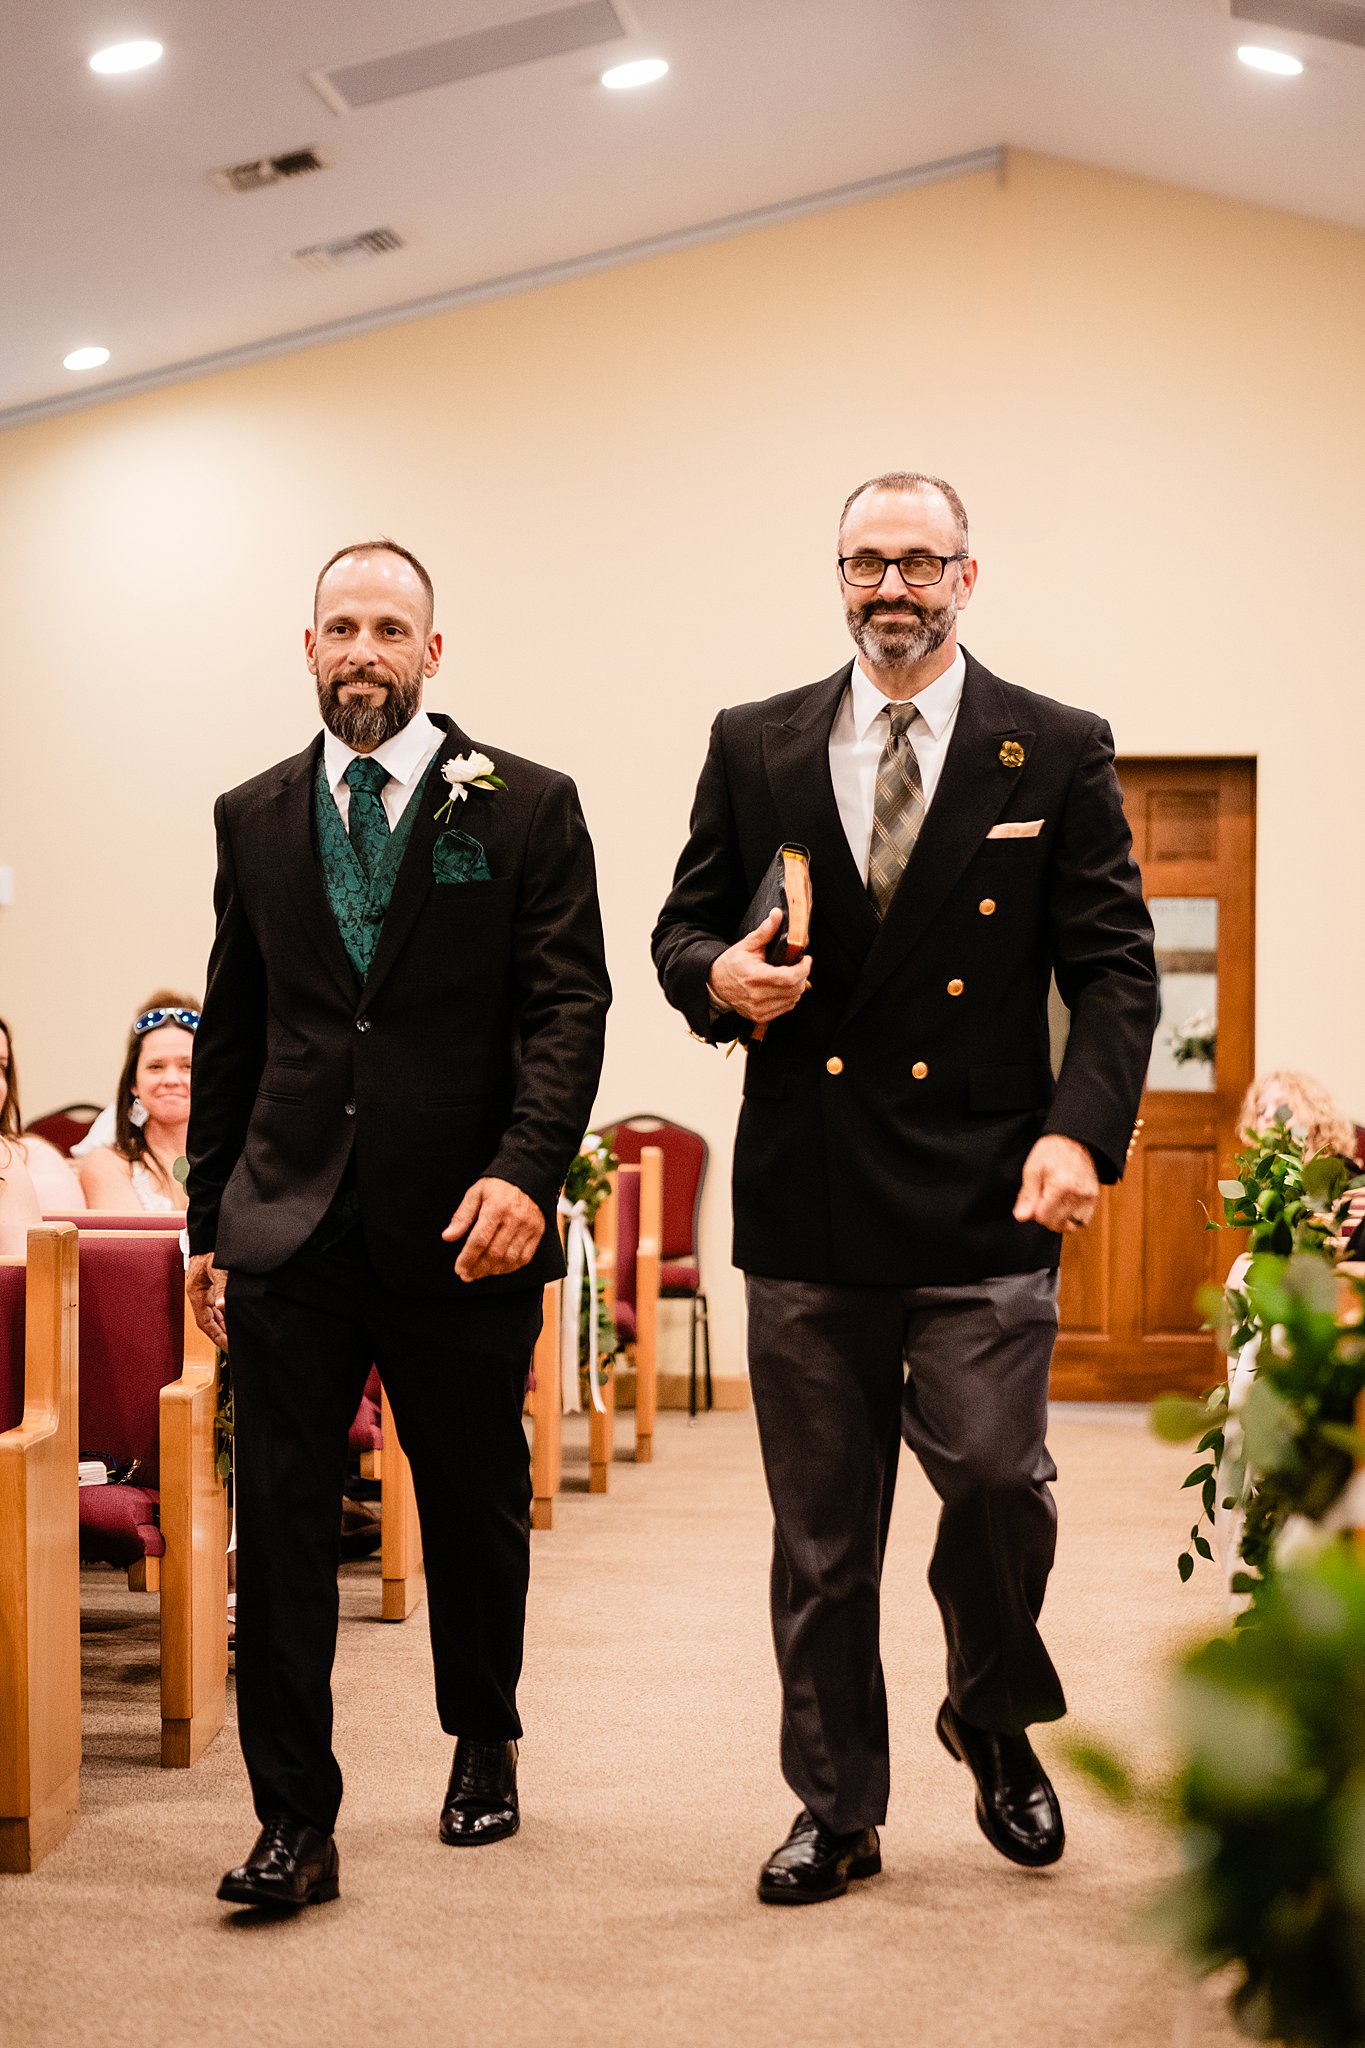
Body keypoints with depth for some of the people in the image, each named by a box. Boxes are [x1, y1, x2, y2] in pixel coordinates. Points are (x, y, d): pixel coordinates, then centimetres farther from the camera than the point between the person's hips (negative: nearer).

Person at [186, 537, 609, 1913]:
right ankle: (296, 1820, 5)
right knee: (278, 1525, -3)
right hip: (290, 1232, 2)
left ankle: (484, 1747, 35)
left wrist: (526, 1170, -20)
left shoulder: (524, 807, 1)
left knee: (477, 1513, 12)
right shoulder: (253, 818, 11)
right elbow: (231, 1030, 14)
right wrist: (208, 1221, 12)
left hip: (464, 1231, -2)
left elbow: (570, 1004, -6)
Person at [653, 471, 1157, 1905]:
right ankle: (836, 1810, 22)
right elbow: (682, 927, 15)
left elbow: (1113, 967, 1)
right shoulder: (755, 748, 10)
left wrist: (1083, 1130, -14)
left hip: (984, 1200, -2)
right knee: (819, 1530, 8)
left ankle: (996, 1722, 21)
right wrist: (719, 979, -9)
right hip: (807, 1200, 2)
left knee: (995, 1475, -10)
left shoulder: (1057, 755, 4)